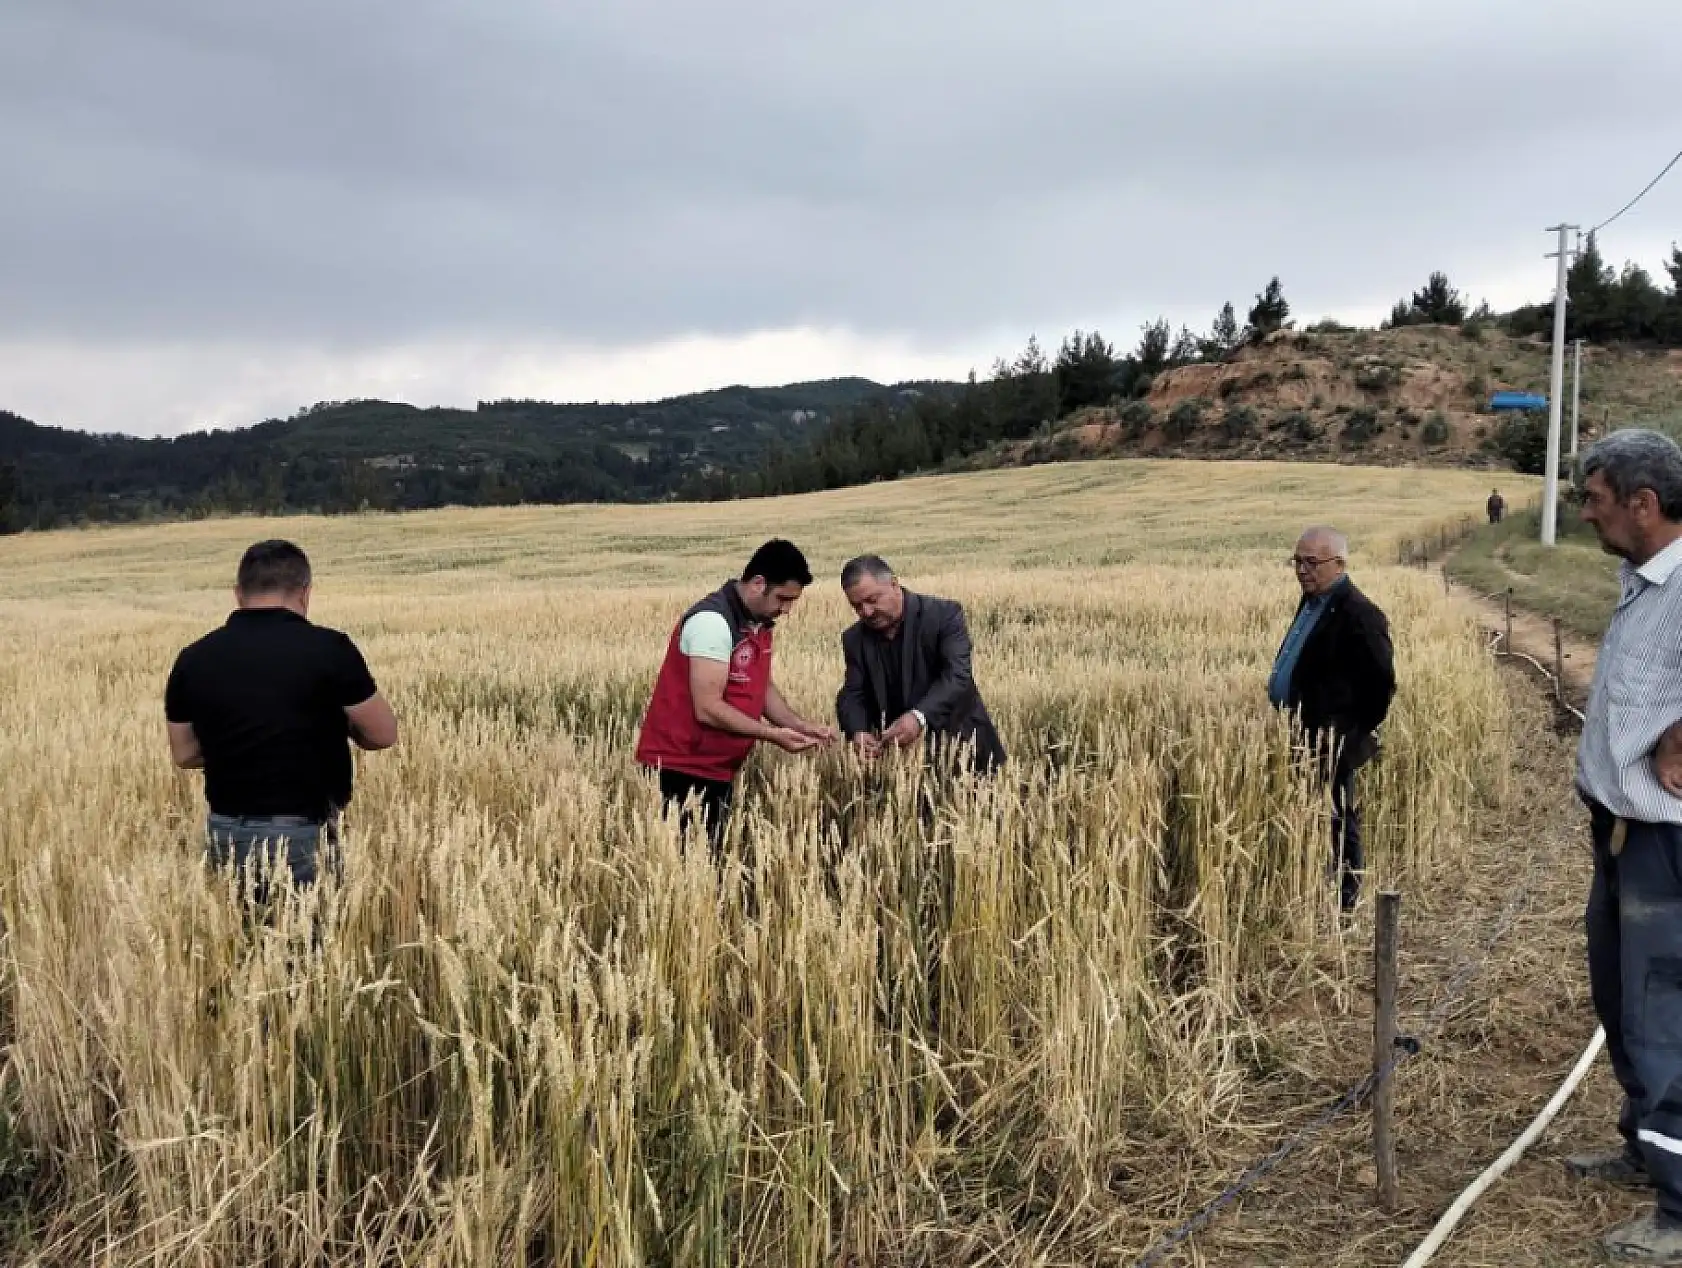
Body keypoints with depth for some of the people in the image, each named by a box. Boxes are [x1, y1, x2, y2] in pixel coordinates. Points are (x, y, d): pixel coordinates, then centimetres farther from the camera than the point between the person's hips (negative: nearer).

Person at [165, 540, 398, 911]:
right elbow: (384, 734, -3)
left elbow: (184, 753, 11)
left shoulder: (193, 659, 0)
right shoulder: (328, 648, -13)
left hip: (226, 834, 5)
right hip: (303, 835, -4)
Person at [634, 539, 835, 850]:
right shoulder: (712, 621, -20)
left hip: (719, 770, 9)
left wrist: (801, 726, 3)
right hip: (679, 769, -9)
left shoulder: (759, 622, 8)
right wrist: (773, 735, -18)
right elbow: (708, 709, -24)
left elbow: (762, 686, 18)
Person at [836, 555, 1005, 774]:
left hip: (959, 742, -3)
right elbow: (852, 695, -1)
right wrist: (858, 732, -24)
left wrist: (919, 717, -39)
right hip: (900, 753, 3)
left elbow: (957, 676, -22)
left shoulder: (944, 615, -11)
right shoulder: (855, 639, 3)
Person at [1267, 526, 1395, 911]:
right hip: (1305, 735, 9)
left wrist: (1352, 736, -12)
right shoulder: (1312, 601, 11)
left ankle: (1342, 900, 14)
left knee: (1336, 820, 2)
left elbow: (1380, 685, -18)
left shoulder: (1358, 615, -19)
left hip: (1332, 745, -9)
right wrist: (1292, 726, 15)